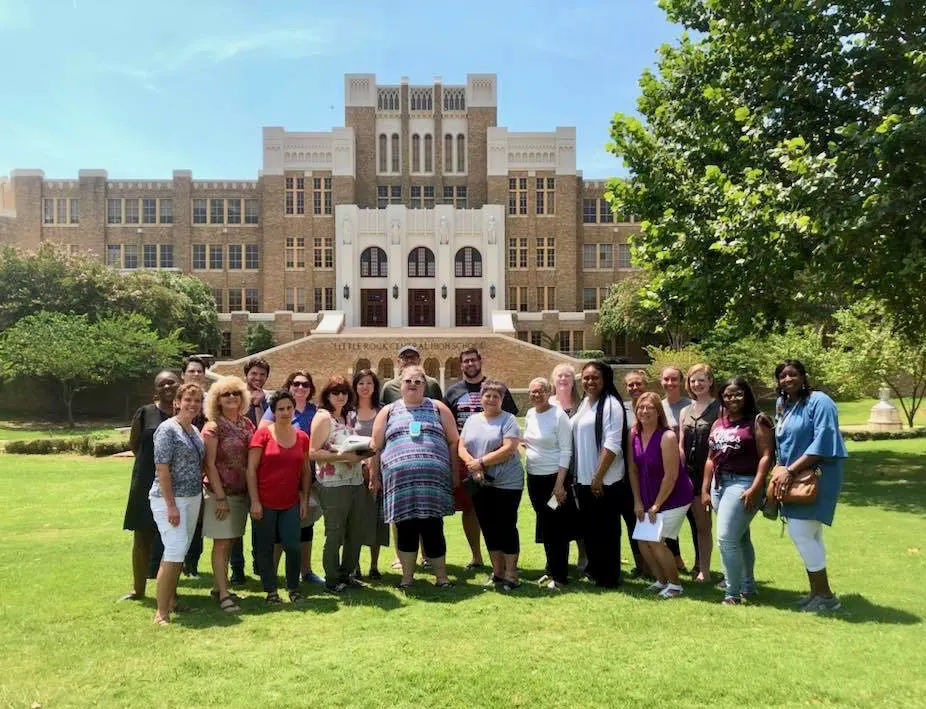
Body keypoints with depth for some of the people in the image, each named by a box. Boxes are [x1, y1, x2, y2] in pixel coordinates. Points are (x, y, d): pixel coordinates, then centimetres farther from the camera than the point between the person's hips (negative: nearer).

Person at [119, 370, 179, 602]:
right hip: (148, 484, 0)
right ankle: (138, 589, 26)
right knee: (142, 537, 10)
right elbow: (133, 444, 8)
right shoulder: (145, 413, -2)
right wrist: (150, 462, 7)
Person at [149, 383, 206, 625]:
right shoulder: (168, 429, -12)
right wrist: (171, 506, -19)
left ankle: (171, 599, 26)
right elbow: (162, 469, -16)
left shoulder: (195, 430, 12)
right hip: (169, 499, -8)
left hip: (192, 498, 8)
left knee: (181, 551, 13)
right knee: (175, 550, -13)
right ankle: (161, 612, -6)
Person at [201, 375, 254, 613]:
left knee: (230, 542, 13)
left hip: (242, 492, 6)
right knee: (221, 543, -2)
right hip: (221, 493, -6)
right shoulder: (214, 427, -10)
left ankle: (219, 586, 24)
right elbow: (210, 464, -12)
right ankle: (223, 594, 3)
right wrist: (220, 497, -16)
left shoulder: (247, 424, 7)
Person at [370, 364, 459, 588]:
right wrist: (374, 475, 8)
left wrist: (454, 473, 7)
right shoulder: (388, 411, 14)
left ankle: (441, 575, 13)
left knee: (432, 528, 0)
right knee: (406, 528, 6)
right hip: (400, 480, 1)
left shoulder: (438, 408, 12)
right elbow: (376, 446, 13)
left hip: (433, 479, -1)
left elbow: (453, 442, 11)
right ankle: (407, 575, 19)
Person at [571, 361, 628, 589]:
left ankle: (609, 577, 15)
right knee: (588, 527, 17)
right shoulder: (584, 403, 12)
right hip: (583, 479, 8)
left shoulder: (611, 404, -13)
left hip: (605, 481, -8)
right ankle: (594, 570, 32)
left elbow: (612, 444, -19)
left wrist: (598, 477, -20)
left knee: (606, 530, 3)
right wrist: (577, 475, 15)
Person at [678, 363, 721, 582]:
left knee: (703, 523, -2)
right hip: (689, 474, 5)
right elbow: (680, 446, 13)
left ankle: (703, 569, 6)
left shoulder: (719, 409, -4)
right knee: (695, 522, 12)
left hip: (709, 473, -5)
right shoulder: (684, 412, 13)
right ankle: (700, 565, 24)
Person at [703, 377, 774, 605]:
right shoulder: (718, 424, 14)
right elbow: (711, 459, 17)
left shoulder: (757, 421, -6)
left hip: (742, 484, -7)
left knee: (726, 539, -11)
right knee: (740, 538, 17)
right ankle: (748, 586, 30)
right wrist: (705, 490, 13)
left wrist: (755, 488, -20)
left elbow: (766, 456, -13)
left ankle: (733, 593, -1)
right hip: (719, 483, 7)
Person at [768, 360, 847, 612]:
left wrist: (790, 470, -22)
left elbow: (823, 443, -21)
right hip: (794, 477, 8)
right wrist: (780, 469, 5)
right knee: (810, 536, 12)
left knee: (800, 532, -10)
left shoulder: (819, 401, -12)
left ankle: (826, 596, 3)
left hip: (817, 476, -8)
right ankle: (816, 592, 22)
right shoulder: (782, 405, 13)